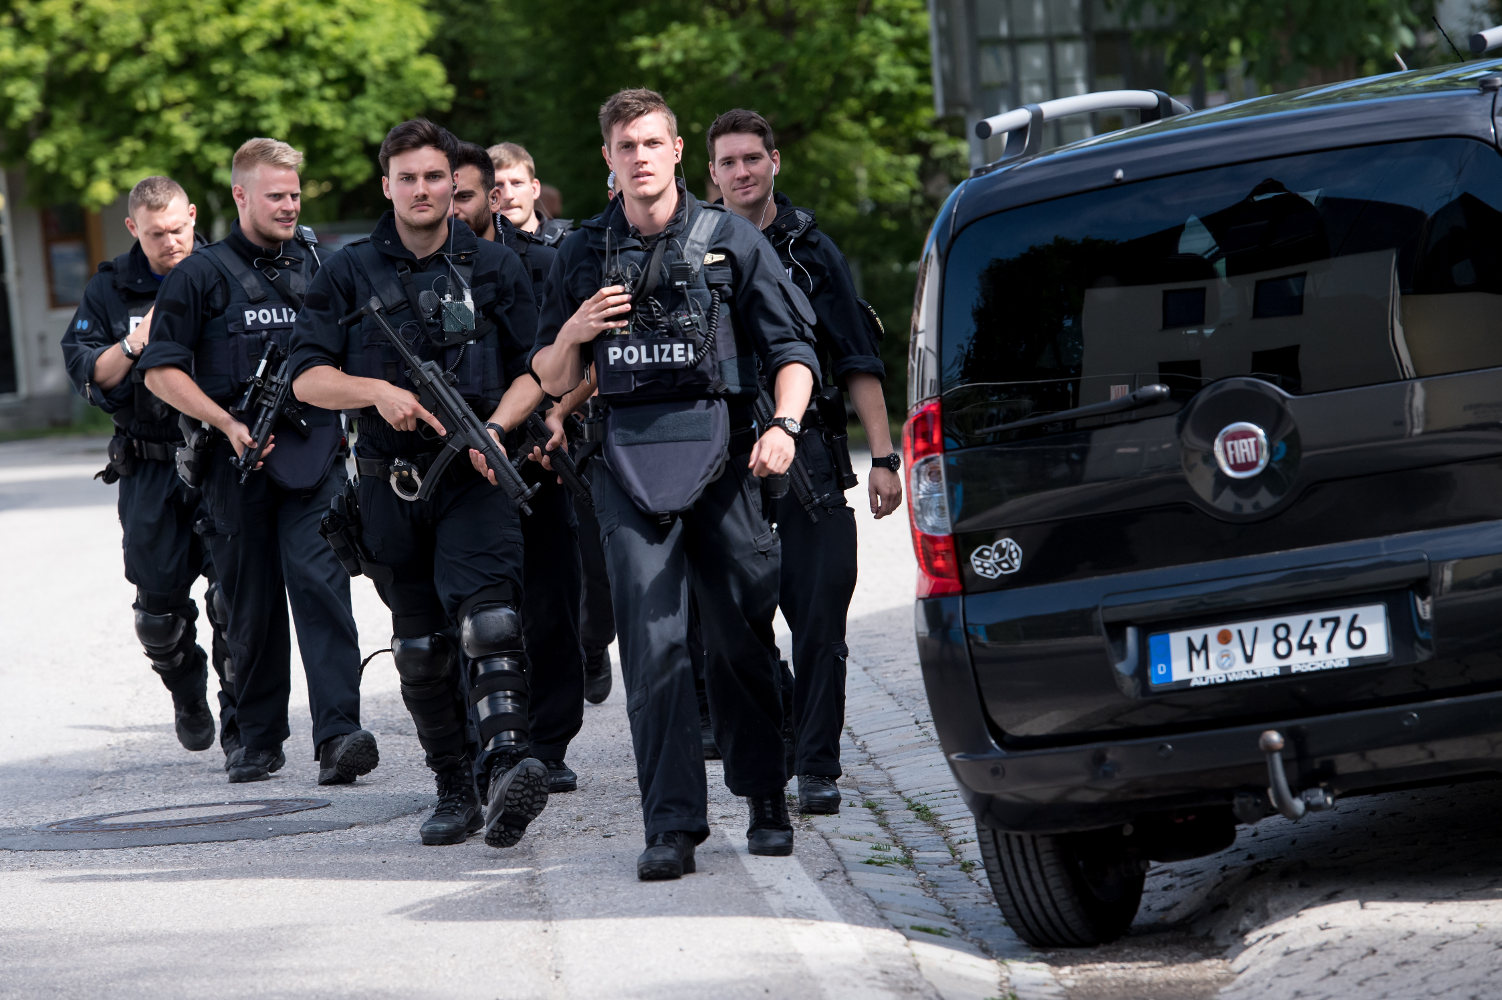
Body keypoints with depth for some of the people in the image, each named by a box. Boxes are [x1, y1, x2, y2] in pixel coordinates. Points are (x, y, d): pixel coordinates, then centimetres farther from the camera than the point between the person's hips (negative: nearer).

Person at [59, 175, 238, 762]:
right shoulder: (109, 292, 6)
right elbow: (88, 377, 0)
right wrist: (138, 341, -15)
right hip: (151, 471, 1)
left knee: (235, 595, -11)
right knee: (159, 607, 4)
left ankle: (240, 724, -3)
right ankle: (188, 699, 31)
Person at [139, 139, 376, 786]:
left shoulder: (318, 263, 13)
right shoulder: (201, 275, 3)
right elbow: (162, 371, 0)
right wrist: (230, 424, -10)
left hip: (314, 451, 1)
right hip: (239, 463, -1)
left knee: (320, 584, -15)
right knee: (251, 603, 6)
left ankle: (338, 734, -23)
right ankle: (260, 738, 20)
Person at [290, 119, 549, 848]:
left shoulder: (493, 267, 8)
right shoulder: (350, 274, 7)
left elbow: (536, 367, 8)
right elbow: (307, 377, 3)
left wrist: (496, 426, -10)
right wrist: (377, 391, -14)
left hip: (475, 478, -2)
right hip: (391, 484, 2)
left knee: (488, 616, -23)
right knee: (420, 647, 7)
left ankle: (508, 765, -37)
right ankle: (455, 793, 17)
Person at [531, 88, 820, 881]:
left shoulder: (731, 241, 6)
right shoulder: (583, 255, 12)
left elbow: (792, 347, 3)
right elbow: (551, 380, 16)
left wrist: (785, 425, -13)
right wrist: (574, 331, -5)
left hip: (720, 452, -1)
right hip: (628, 459, 1)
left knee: (742, 638, 4)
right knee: (652, 644, -8)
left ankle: (765, 800, 21)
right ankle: (671, 823, -10)